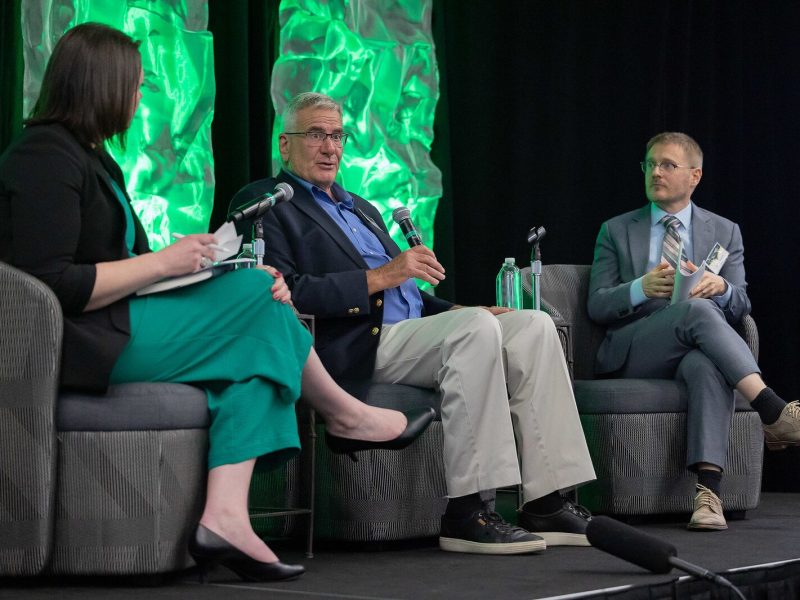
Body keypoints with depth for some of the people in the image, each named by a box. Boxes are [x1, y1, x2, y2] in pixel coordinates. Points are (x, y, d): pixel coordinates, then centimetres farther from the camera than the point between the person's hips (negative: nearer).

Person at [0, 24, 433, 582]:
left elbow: (122, 267, 15)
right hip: (79, 345, -10)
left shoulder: (91, 158, 22)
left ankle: (225, 516, -22)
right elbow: (52, 285, -21)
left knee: (253, 344, -8)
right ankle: (346, 415, 13)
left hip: (115, 329, 10)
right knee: (255, 296, -9)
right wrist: (164, 262, -16)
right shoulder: (45, 158, -11)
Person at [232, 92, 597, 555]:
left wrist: (457, 309, 9)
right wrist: (379, 277, -17)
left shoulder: (362, 209, 31)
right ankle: (466, 514, -31)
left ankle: (546, 505, -16)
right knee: (477, 329, -30)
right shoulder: (266, 204, 3)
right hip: (357, 347, -8)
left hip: (412, 327, 8)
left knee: (534, 325, -11)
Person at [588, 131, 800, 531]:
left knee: (709, 365, -40)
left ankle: (708, 490, -52)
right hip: (632, 356, -1)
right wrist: (642, 288, -17)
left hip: (695, 353, 1)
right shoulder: (616, 231, 14)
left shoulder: (724, 233, 17)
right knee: (697, 311, -35)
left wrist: (721, 288, -17)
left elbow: (739, 308, 9)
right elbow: (597, 306, 5)